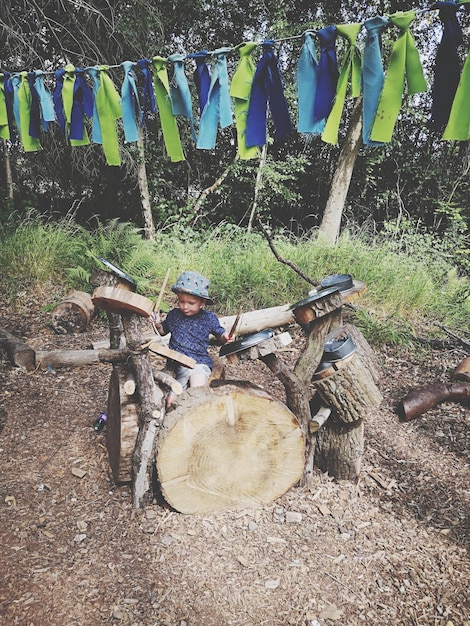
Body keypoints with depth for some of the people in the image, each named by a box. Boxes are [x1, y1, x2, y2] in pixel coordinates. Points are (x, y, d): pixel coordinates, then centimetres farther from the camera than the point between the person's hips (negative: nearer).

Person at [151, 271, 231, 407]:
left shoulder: (209, 318, 0)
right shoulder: (174, 315, 7)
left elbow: (220, 334, 11)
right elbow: (164, 331, 23)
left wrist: (225, 337, -13)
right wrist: (158, 324, 0)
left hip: (199, 363, -3)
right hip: (176, 364, 3)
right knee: (170, 401, -6)